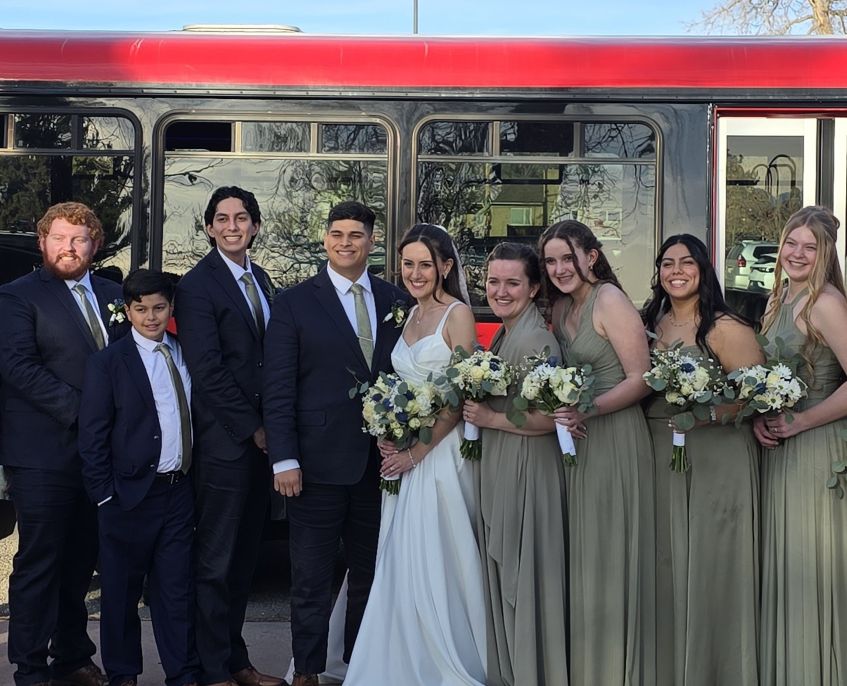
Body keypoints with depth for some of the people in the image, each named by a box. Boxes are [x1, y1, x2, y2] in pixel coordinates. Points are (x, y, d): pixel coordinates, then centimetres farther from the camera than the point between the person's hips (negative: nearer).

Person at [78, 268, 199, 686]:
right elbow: (92, 437, -7)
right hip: (130, 495, -4)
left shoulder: (185, 355, 8)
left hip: (179, 491, 4)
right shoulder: (107, 363, -6)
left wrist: (193, 474, 9)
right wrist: (105, 495, -10)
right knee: (121, 590, 8)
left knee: (178, 588, 8)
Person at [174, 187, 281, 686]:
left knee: (245, 557, 15)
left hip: (261, 436, 7)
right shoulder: (197, 286, -10)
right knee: (217, 562, 2)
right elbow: (207, 371, -15)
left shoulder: (261, 279, 13)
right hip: (224, 441, -7)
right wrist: (251, 428, -12)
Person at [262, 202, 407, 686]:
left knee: (370, 575, 14)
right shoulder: (295, 303, -2)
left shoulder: (396, 300, 7)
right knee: (312, 579, 4)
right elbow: (278, 389, -5)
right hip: (320, 463, -3)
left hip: (382, 461, 3)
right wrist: (284, 459, -11)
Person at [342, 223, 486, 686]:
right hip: (404, 454, 7)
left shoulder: (458, 314, -6)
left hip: (440, 452, -7)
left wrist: (418, 451, -15)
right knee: (401, 565, 7)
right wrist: (387, 434, 0)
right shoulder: (409, 316, 15)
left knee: (436, 564, -5)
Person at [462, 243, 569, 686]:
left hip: (527, 473, -10)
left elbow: (552, 417, -23)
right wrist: (475, 410, 8)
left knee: (524, 579, 1)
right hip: (497, 471, 10)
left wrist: (491, 419, -21)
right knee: (502, 580, 18)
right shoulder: (502, 336, 12)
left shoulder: (536, 340, -18)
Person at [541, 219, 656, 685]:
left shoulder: (610, 301, -12)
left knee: (609, 556, -1)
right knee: (581, 557, 12)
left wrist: (588, 410, -25)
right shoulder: (561, 306, 11)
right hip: (575, 440, 8)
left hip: (615, 439, -8)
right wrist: (561, 411, -6)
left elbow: (641, 378, -17)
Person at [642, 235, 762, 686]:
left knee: (711, 565, 0)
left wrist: (709, 411, -25)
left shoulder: (726, 328, -9)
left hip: (717, 458, -6)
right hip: (660, 458, 6)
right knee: (668, 566, 11)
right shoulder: (651, 323, 10)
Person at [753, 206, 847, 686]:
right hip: (777, 446, 8)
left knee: (807, 565, -1)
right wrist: (759, 417, 2)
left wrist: (800, 422, -18)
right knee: (782, 563, 15)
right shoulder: (779, 300, 11)